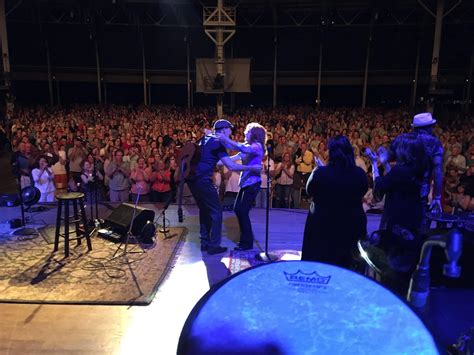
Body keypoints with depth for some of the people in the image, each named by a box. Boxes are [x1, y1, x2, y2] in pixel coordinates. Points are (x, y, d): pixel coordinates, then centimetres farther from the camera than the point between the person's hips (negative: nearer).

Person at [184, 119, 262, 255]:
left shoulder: (206, 138, 17)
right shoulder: (217, 142, -9)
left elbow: (225, 159, 28)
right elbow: (231, 166, -16)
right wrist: (252, 168, -10)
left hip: (193, 179, 9)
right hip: (202, 180, -9)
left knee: (205, 210, 19)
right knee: (216, 211, 1)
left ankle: (205, 242, 24)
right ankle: (214, 246, 4)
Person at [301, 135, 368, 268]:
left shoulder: (321, 173, -22)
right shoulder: (359, 173, -13)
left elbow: (309, 191, -5)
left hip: (322, 225, -2)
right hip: (352, 225, 3)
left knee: (319, 263, 17)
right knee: (345, 263, 22)